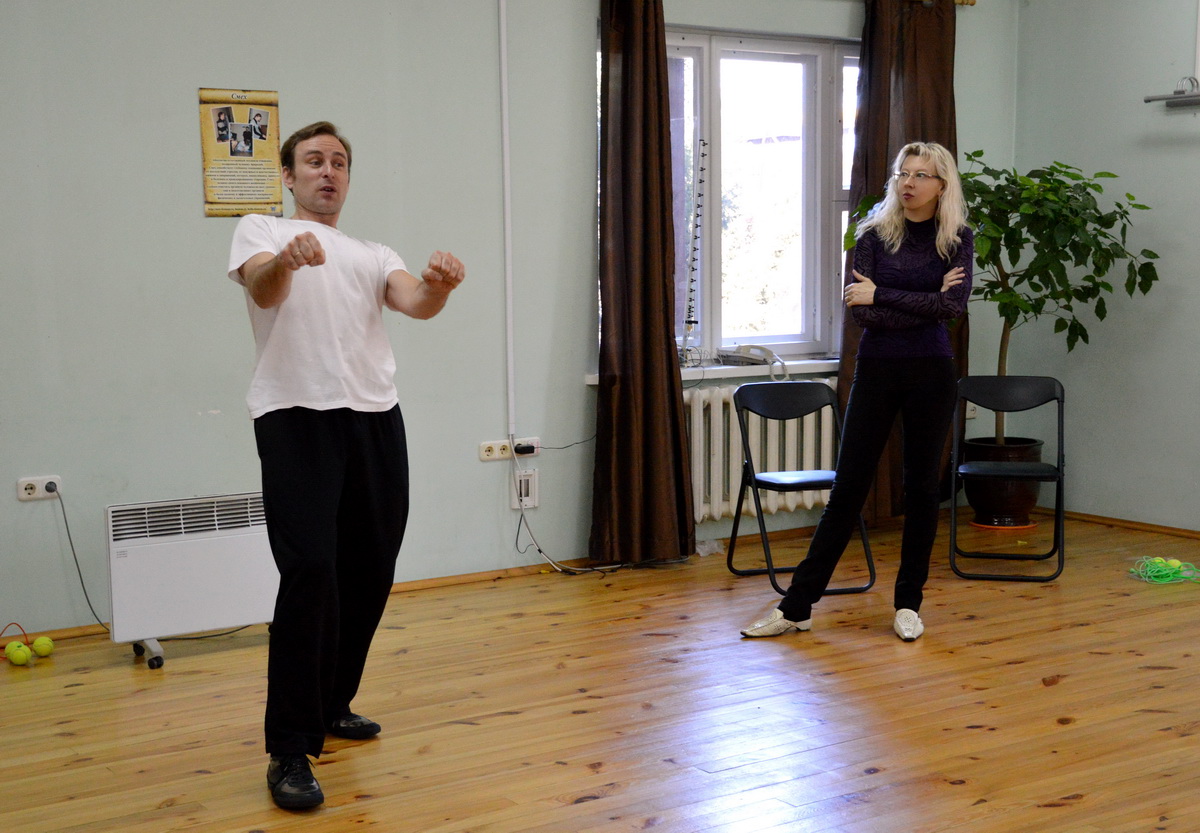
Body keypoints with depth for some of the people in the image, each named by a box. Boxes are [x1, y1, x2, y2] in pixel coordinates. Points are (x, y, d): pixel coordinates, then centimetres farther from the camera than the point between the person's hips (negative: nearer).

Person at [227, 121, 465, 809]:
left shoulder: (373, 255, 22)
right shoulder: (261, 230, 11)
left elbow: (415, 303, 1)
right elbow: (263, 290, -13)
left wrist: (441, 285, -24)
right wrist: (287, 259, -37)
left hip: (376, 418, 6)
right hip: (297, 417, -5)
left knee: (369, 573, 10)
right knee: (311, 574, -16)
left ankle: (331, 704, 29)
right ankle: (290, 750, -10)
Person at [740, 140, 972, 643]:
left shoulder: (957, 238, 0)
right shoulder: (874, 234, 0)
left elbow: (955, 305, -15)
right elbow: (862, 313, -10)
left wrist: (881, 294, -15)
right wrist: (926, 306, -13)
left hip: (931, 373, 0)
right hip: (876, 371, 0)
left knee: (921, 487, 5)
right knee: (848, 487, 0)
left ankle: (909, 603, 19)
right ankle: (797, 606, 6)